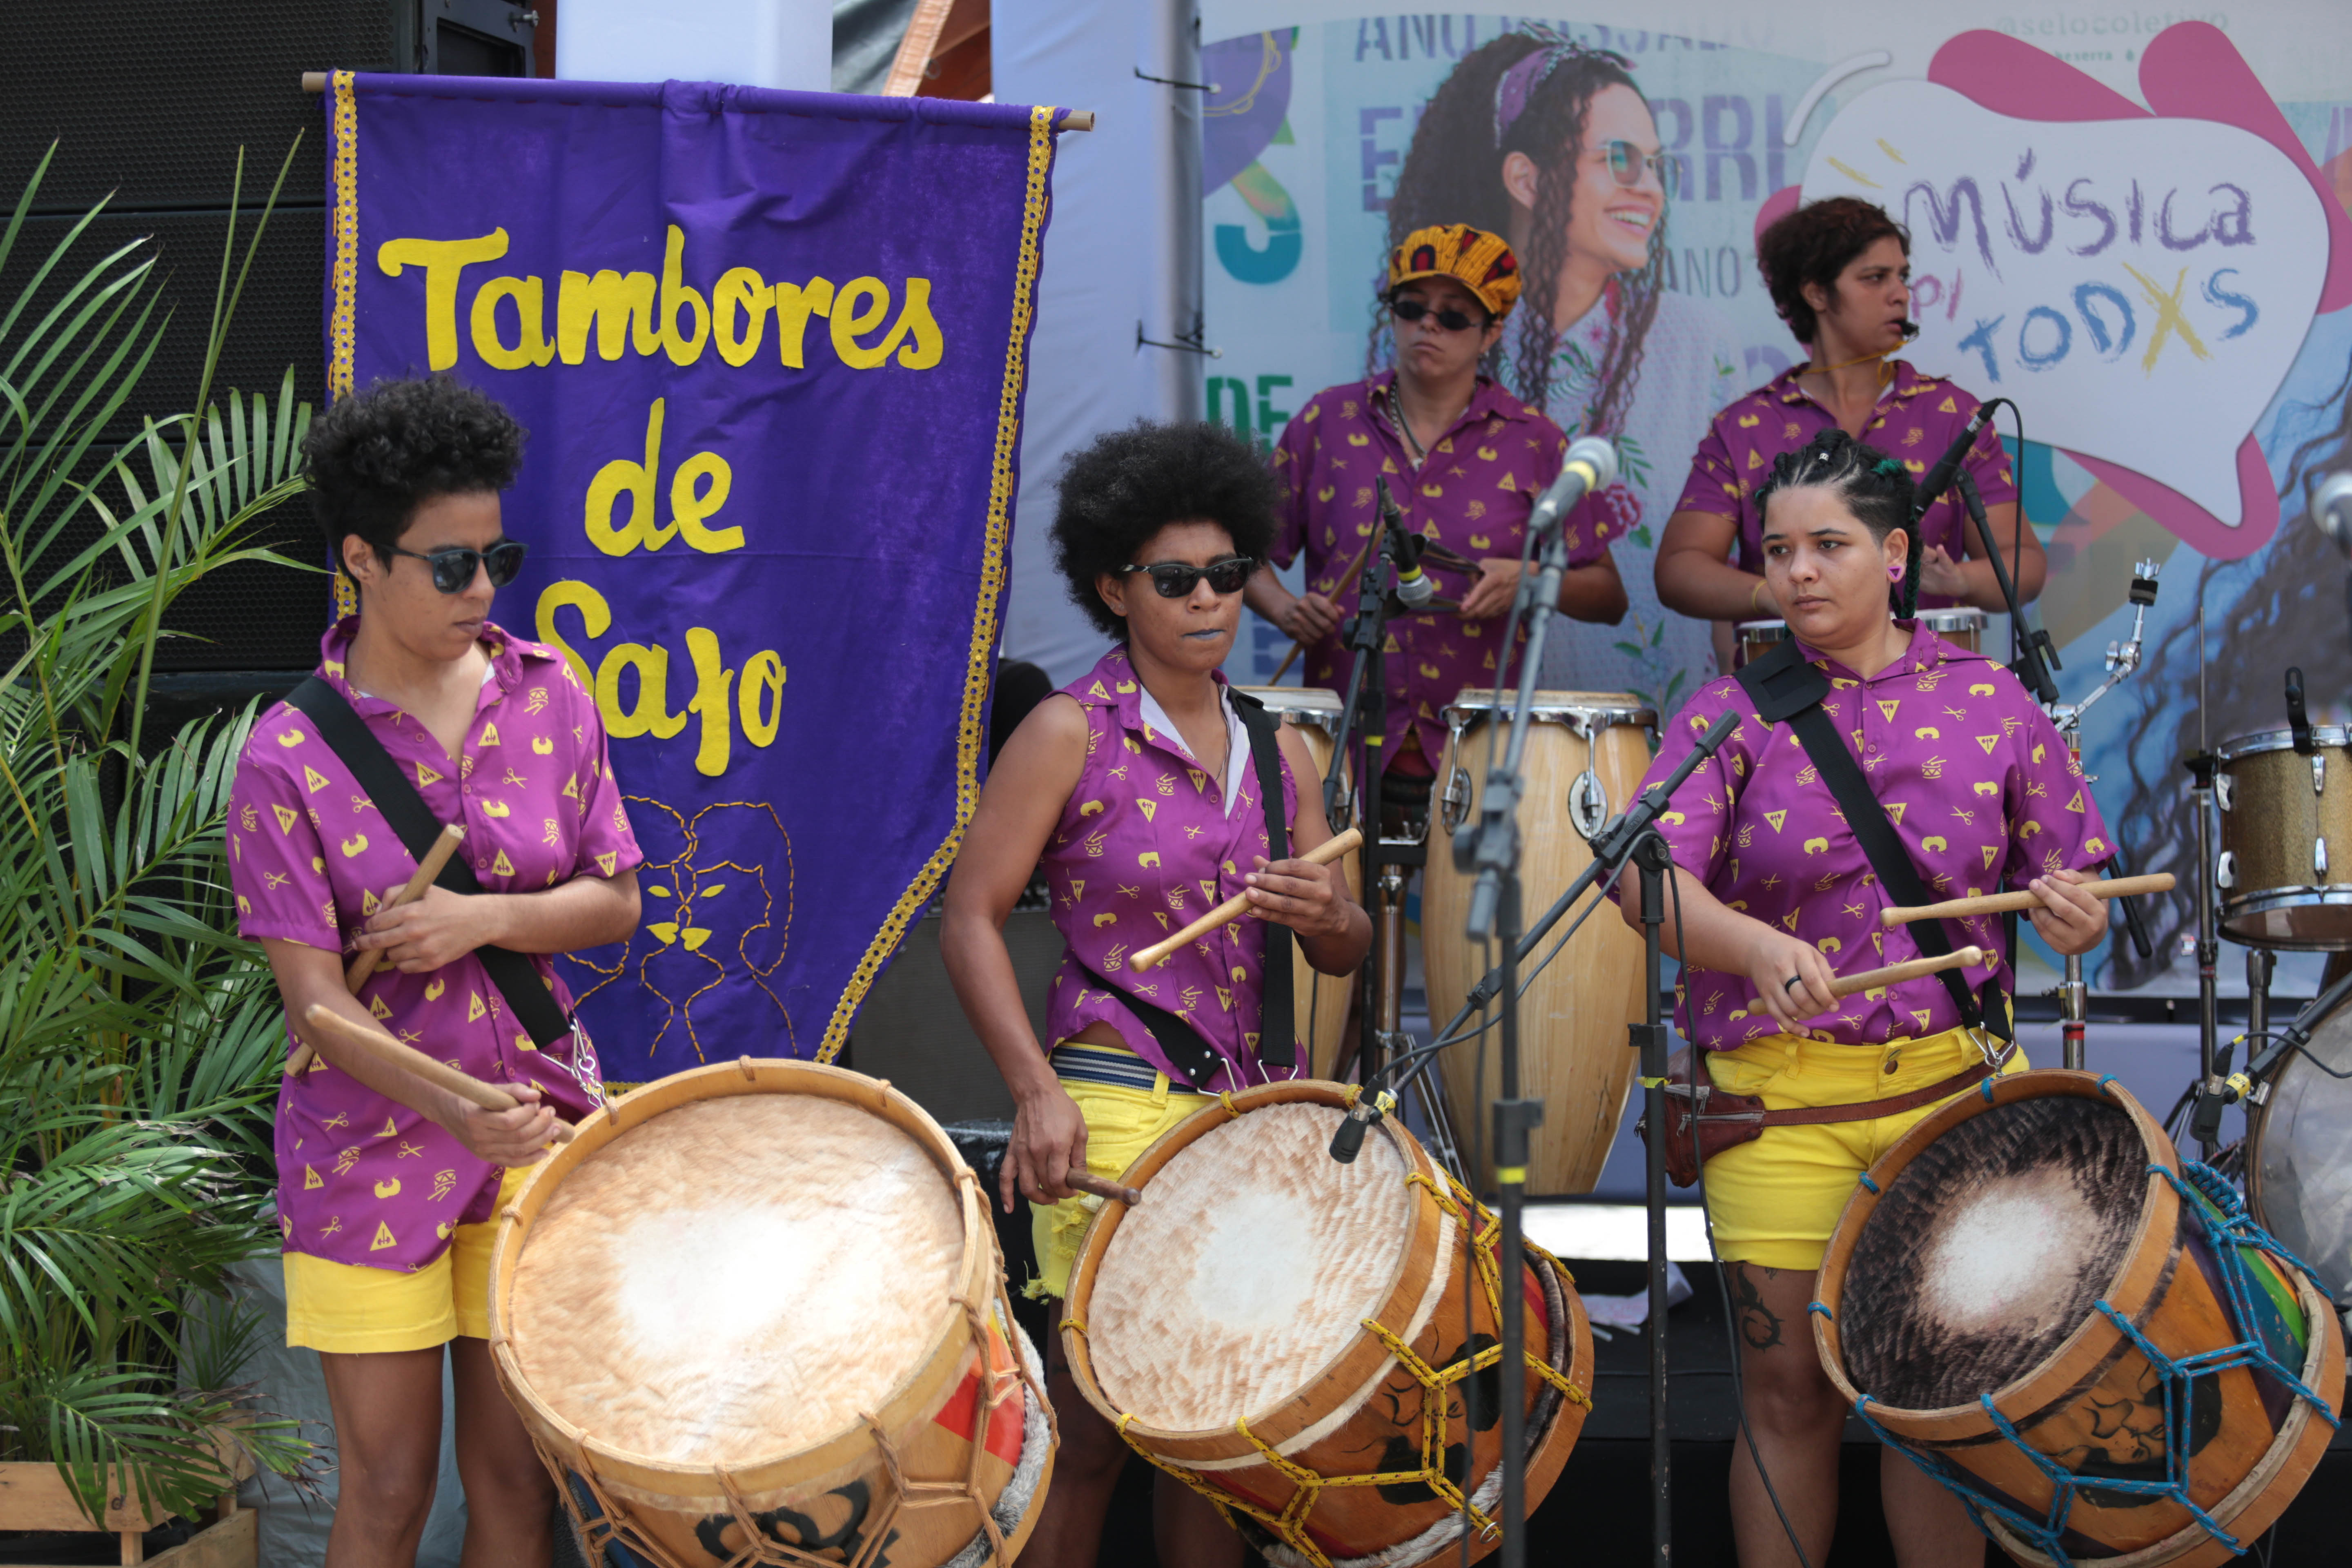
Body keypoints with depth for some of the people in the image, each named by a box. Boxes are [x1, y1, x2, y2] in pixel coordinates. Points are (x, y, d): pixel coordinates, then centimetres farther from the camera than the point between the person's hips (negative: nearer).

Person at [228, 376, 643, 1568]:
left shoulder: (546, 698, 1)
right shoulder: (289, 756, -11)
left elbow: (615, 902, 5)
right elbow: (313, 998, -14)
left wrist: (486, 917, -16)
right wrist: (460, 1110, -29)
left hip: (537, 1127, 3)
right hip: (374, 1151, -3)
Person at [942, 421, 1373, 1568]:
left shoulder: (1274, 749, 13)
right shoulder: (1069, 734, -2)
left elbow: (1346, 952, 16)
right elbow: (970, 919, -6)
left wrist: (1324, 917, -9)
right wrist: (1037, 1092, -17)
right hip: (1117, 1108, -5)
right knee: (1092, 1425, -7)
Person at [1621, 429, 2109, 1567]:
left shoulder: (1988, 703, 5)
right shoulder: (1732, 714, 0)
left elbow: (2072, 880, 9)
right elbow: (1650, 876, -15)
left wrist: (2075, 919, -15)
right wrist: (1758, 948, -34)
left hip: (1953, 1079, 1)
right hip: (1777, 1089, -1)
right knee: (1790, 1392, 5)